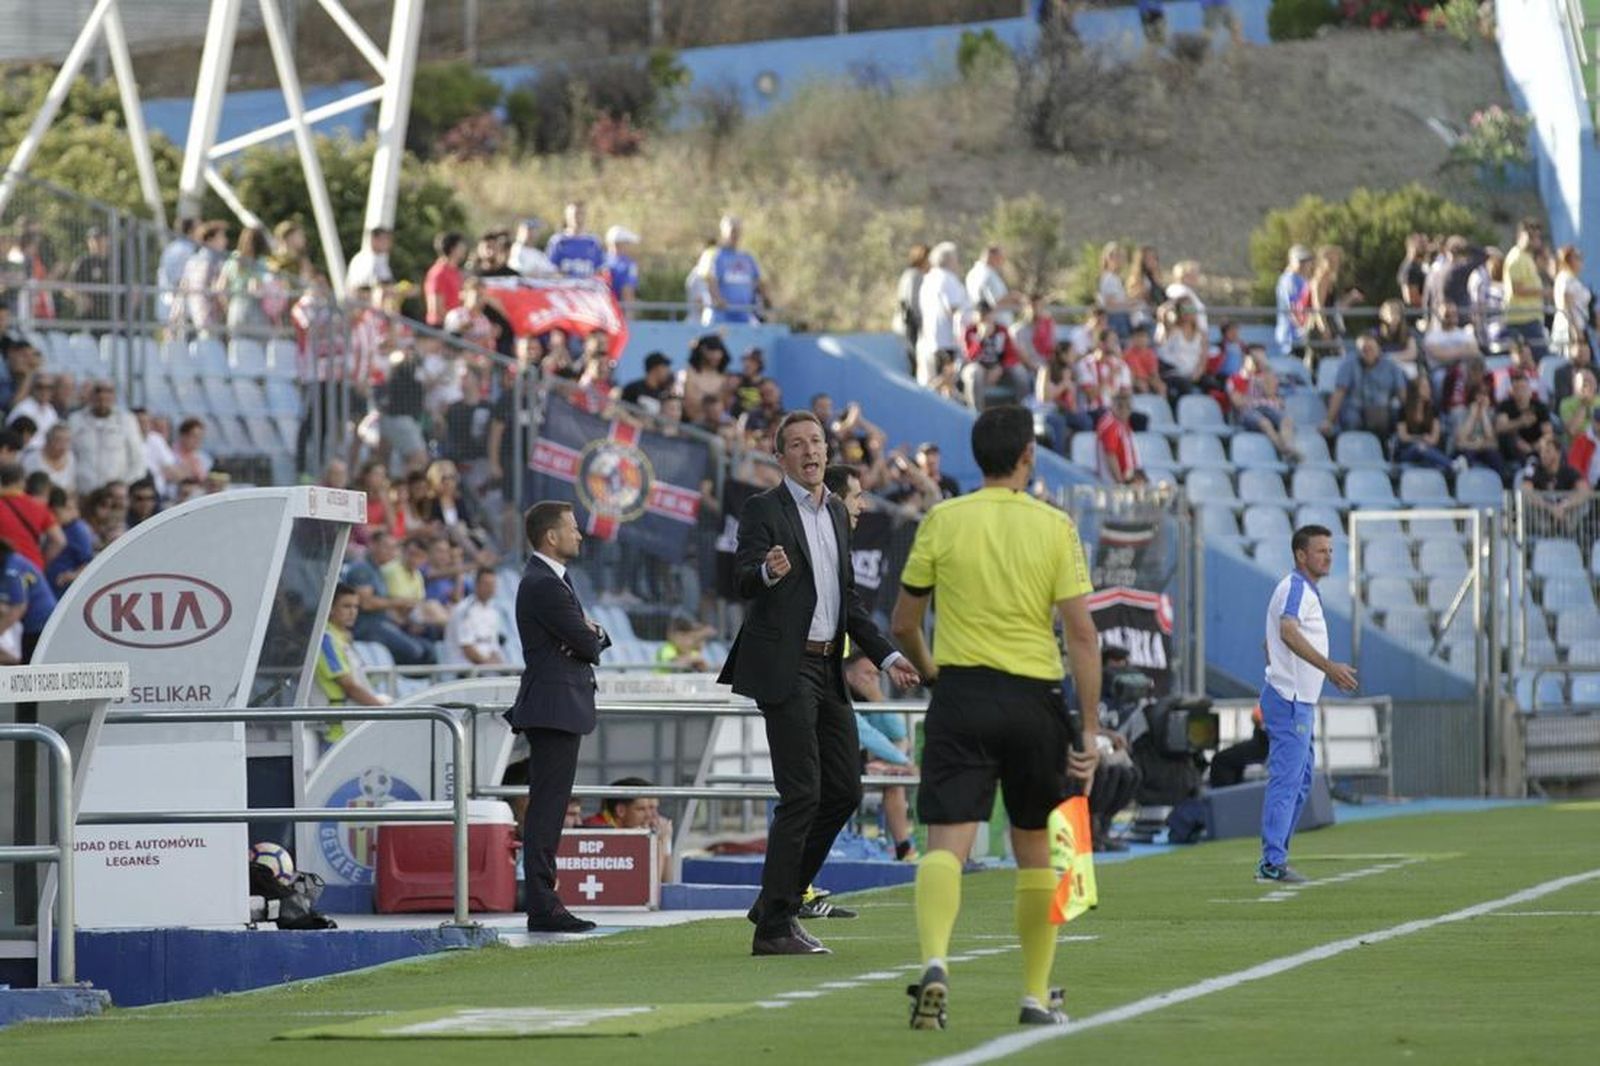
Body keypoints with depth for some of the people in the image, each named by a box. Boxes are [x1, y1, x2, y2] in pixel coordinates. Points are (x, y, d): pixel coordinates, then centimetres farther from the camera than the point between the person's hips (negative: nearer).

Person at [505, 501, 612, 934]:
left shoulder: (551, 579, 18)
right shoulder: (544, 585, -16)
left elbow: (593, 638, 17)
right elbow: (587, 644, -18)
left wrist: (591, 633, -6)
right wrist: (590, 637, 5)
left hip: (557, 707, 11)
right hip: (556, 707, -11)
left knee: (548, 810, 12)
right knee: (547, 809, -10)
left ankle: (544, 902, 15)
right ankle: (543, 909, -12)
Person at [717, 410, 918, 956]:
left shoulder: (836, 511, 17)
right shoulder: (764, 508, -5)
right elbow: (742, 580, -16)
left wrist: (886, 655, 17)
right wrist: (768, 570, -38)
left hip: (829, 667, 8)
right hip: (785, 666, -8)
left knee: (844, 791, 8)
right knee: (801, 795, -11)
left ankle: (777, 902, 18)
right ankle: (773, 927, -6)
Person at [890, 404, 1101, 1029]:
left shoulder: (942, 521, 0)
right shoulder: (1054, 527, -2)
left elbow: (903, 624, 6)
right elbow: (1082, 634, -6)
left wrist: (926, 669, 27)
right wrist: (1090, 729, -3)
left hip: (960, 696, 0)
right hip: (1035, 699, 0)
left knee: (946, 843, -7)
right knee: (1035, 850, 14)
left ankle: (934, 960, -32)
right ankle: (1036, 996, 19)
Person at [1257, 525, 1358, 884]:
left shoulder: (1304, 589, 20)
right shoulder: (1296, 588, -13)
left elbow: (1275, 642, 28)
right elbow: (1288, 632, -32)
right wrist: (1329, 667, -40)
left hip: (1299, 702, 11)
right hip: (1290, 701, -11)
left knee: (1301, 781, 15)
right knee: (1286, 780, -12)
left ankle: (1274, 858, 18)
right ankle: (1272, 862, -13)